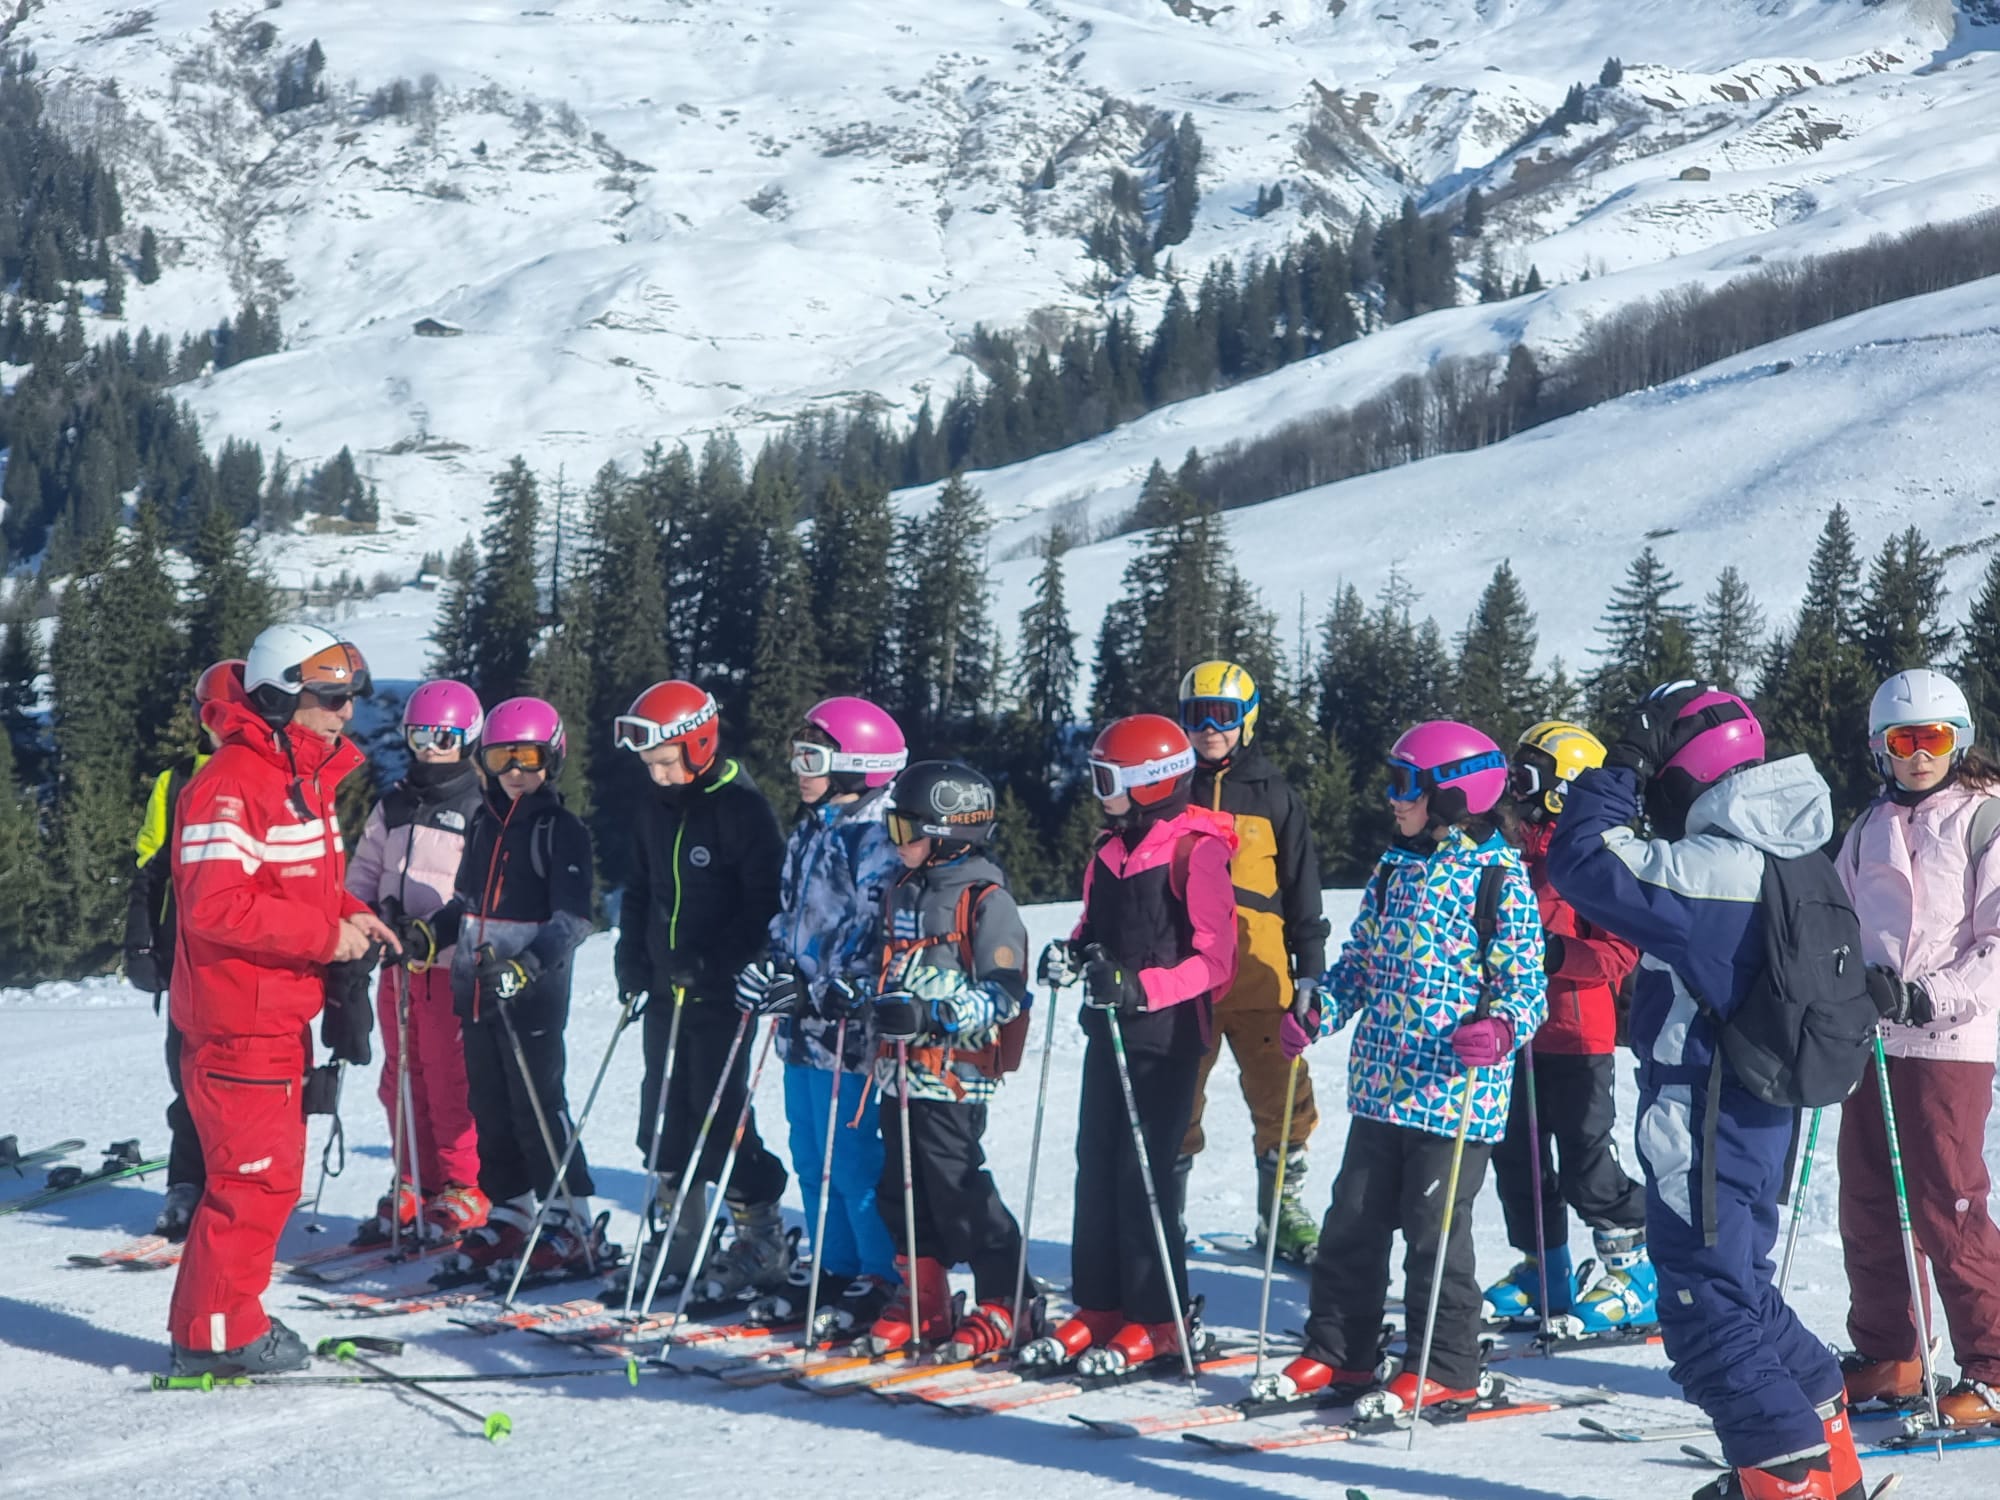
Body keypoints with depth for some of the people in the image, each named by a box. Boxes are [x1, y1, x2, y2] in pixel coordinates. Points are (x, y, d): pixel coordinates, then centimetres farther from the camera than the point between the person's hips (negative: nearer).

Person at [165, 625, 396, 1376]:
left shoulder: (309, 777, 13)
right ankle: (214, 1335, 4)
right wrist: (325, 935, -22)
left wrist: (353, 916, 4)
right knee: (255, 1176, -6)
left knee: (272, 1173, 15)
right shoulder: (230, 785, -18)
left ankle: (232, 1320, 25)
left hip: (282, 1014, 10)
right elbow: (214, 905, -26)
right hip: (237, 1018, -10)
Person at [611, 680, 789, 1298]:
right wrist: (632, 959, 9)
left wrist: (715, 960, -22)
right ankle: (676, 1232, 19)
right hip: (666, 989, 7)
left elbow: (766, 900, -15)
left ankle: (760, 1228, 6)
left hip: (721, 990, -7)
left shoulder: (742, 807, -12)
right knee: (664, 1110, 9)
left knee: (718, 1110, -6)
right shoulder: (651, 809, 10)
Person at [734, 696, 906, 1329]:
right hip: (802, 1023, 9)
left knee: (852, 1159, -5)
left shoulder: (877, 837, -13)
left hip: (848, 1026, -9)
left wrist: (831, 994, -23)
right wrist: (774, 969, 5)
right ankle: (836, 1271, 24)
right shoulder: (810, 832, 16)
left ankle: (883, 1284, 4)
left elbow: (880, 935, -18)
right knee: (811, 1159, 14)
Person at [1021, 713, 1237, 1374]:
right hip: (1108, 1029, 8)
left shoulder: (1195, 852, -14)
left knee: (1145, 1169, -6)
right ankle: (1101, 1307, 17)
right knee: (1096, 1164, 8)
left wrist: (1143, 987, -27)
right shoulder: (1110, 849, 12)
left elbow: (1214, 958, -17)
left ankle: (1160, 1320, 3)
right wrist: (1070, 955, 0)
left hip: (1167, 1034, -8)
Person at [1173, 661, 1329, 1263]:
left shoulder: (1273, 795, 6)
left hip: (1260, 975, -1)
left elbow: (1301, 887, 8)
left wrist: (1310, 970, 3)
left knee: (1282, 1100, -1)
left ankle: (1285, 1213, 12)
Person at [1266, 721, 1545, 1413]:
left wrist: (1498, 1029, -30)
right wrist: (1318, 1013, 2)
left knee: (1435, 1227, -1)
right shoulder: (1396, 868, 12)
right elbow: (1361, 959, 18)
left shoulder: (1500, 875, -8)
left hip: (1455, 1091, -7)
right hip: (1380, 1083, 7)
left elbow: (1526, 979, -11)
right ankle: (1338, 1352, 20)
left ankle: (1448, 1368, 9)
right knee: (1353, 1220, 10)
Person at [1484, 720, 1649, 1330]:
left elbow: (1620, 952, -15)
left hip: (1577, 1034, -8)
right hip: (1522, 1029, 8)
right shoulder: (1519, 852, 12)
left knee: (1584, 1156, -6)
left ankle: (1636, 1275, 7)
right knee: (1517, 1154, 11)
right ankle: (1544, 1271, 24)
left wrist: (1559, 954, -28)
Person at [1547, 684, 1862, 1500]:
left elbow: (1581, 862, -23)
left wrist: (1621, 765, -12)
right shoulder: (1781, 859, 6)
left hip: (1702, 1120, -10)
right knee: (1741, 1285, 22)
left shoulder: (1707, 870, -23)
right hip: (1758, 1115, 10)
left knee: (1706, 1308, -3)